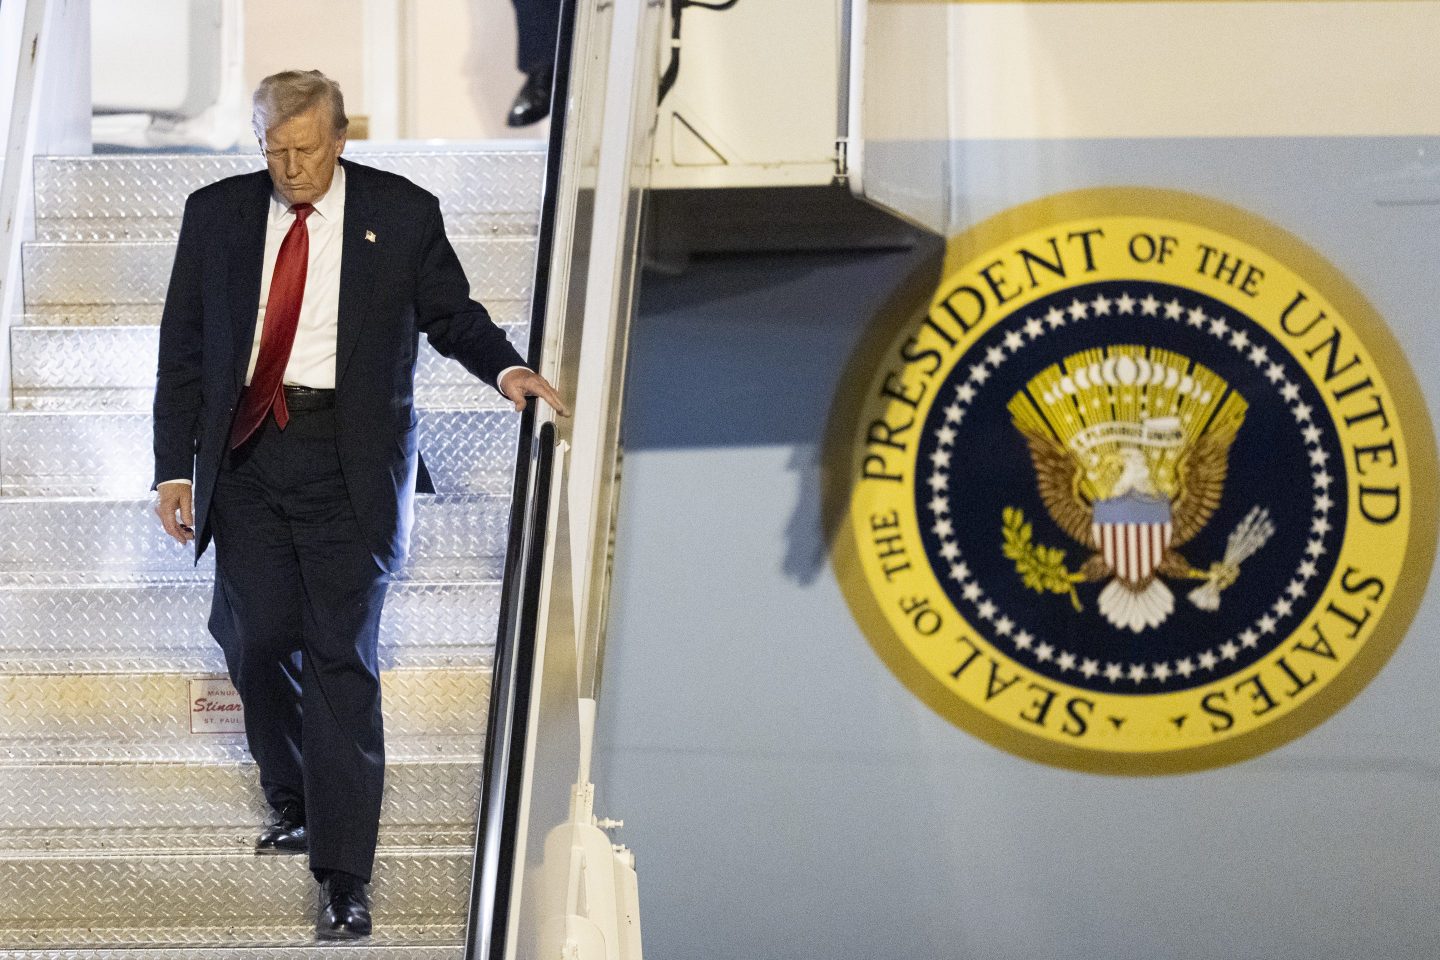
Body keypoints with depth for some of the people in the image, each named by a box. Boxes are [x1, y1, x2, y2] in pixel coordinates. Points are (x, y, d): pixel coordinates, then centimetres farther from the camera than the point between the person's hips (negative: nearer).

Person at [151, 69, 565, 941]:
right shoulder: (216, 214, 7)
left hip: (347, 457, -3)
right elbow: (182, 348, 10)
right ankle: (296, 805, 29)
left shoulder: (401, 213, 2)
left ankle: (345, 879, -7)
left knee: (340, 658, -7)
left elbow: (451, 314, 12)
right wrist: (175, 468, 5)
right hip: (246, 454, 3)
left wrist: (506, 368, -8)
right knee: (257, 642, 2)